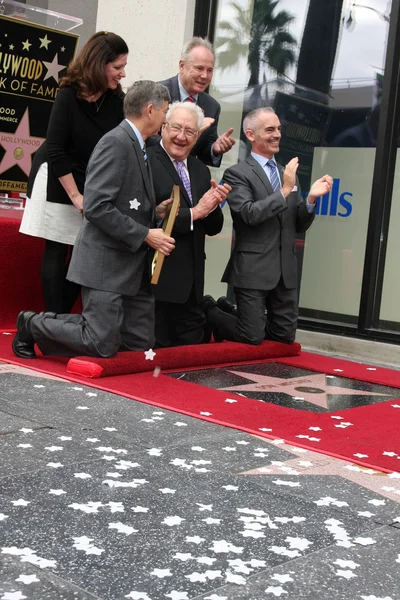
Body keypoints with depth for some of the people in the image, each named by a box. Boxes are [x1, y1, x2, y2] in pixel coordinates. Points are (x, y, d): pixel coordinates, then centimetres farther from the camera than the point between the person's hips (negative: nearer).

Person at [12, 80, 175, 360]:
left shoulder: (137, 146, 14)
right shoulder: (115, 142, -14)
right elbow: (96, 207, -22)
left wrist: (155, 213, 3)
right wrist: (145, 234, -20)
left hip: (134, 265, 10)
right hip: (106, 262, -9)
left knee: (141, 341, 8)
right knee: (103, 345, -8)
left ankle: (50, 323, 21)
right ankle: (33, 324, 15)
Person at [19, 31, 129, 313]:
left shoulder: (117, 99, -5)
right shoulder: (69, 95, -16)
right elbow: (55, 151, -16)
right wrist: (75, 196, -17)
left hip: (95, 186, 4)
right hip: (58, 183, -4)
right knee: (57, 251, -1)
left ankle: (64, 318, 15)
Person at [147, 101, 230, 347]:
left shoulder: (201, 170, 14)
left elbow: (213, 228, 14)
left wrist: (214, 204, -6)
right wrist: (194, 212, -17)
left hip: (191, 281, 7)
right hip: (157, 278, -7)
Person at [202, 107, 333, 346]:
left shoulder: (289, 174, 15)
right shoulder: (237, 174, -5)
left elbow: (299, 226, 12)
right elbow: (249, 214, -20)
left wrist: (311, 198, -6)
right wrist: (284, 191, -17)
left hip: (286, 270, 7)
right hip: (253, 270, -6)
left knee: (285, 336, 11)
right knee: (252, 337, -4)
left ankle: (227, 310, 32)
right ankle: (209, 312, 24)